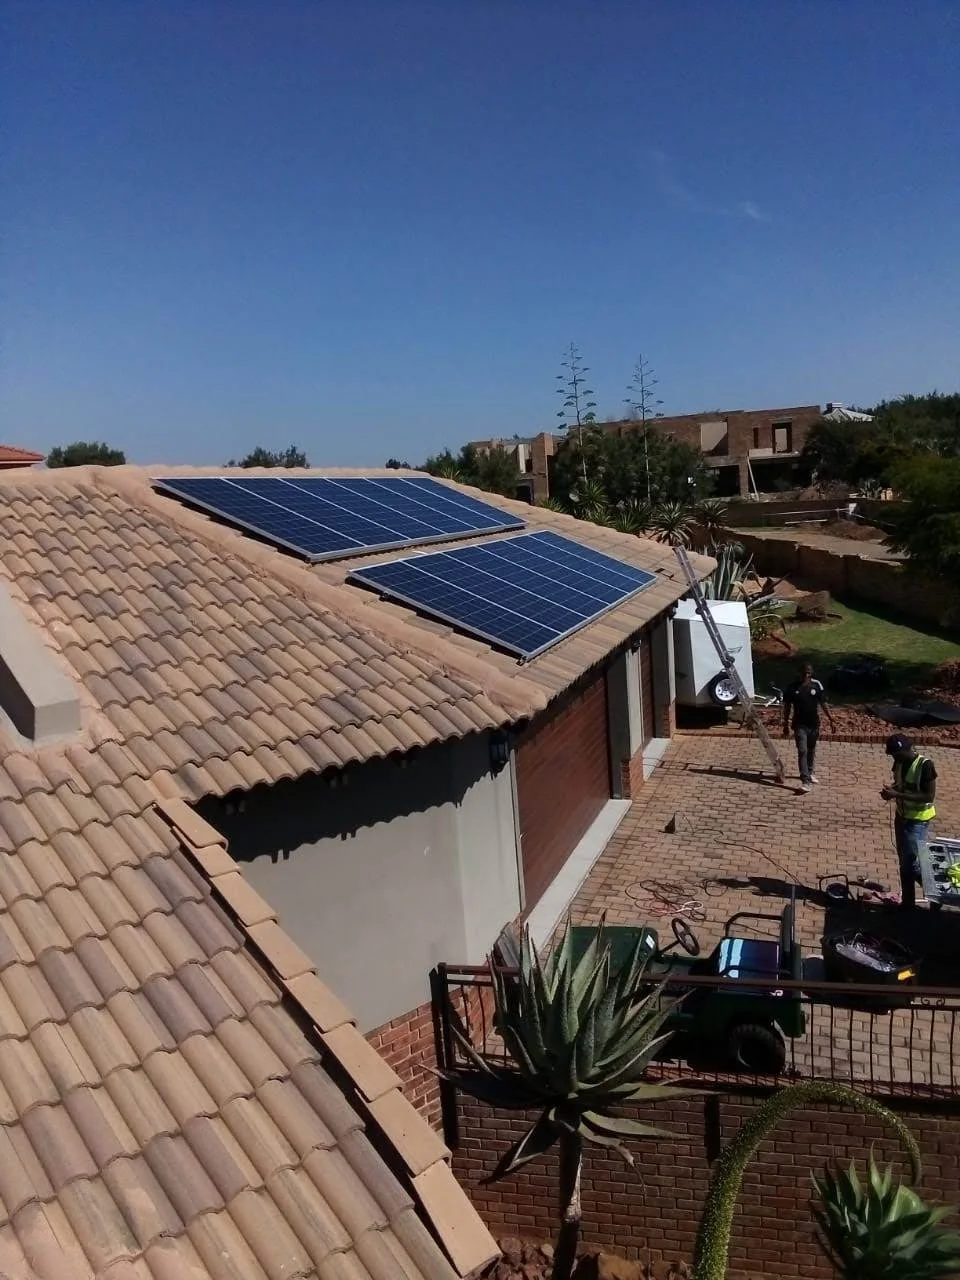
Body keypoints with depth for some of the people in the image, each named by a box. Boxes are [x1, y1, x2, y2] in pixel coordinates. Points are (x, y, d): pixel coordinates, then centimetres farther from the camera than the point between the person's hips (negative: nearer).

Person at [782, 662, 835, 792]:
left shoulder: (817, 685, -3)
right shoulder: (792, 687, -9)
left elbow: (823, 703, 6)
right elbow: (787, 707, -2)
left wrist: (830, 718, 2)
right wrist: (786, 725, 0)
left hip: (814, 724, 3)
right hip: (800, 725, -3)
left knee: (811, 750, 17)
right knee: (802, 751, -10)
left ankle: (810, 772, 38)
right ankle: (805, 781, -13)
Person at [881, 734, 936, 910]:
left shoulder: (925, 765, -22)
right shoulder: (900, 763, 0)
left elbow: (930, 796, -23)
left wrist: (898, 795, -27)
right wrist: (891, 790, -7)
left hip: (918, 821, -8)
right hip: (902, 816, 8)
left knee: (912, 863, -6)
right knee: (904, 862, 15)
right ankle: (907, 902, 27)